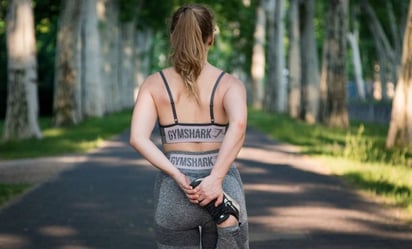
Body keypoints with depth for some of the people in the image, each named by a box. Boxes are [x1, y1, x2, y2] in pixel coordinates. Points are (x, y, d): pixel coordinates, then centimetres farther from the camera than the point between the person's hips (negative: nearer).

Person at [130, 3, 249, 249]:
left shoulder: (154, 83, 2)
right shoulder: (230, 83, -3)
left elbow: (138, 138, -12)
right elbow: (238, 125, -24)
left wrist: (178, 177, -14)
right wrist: (215, 179, -25)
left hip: (174, 193, 1)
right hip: (223, 190, -1)